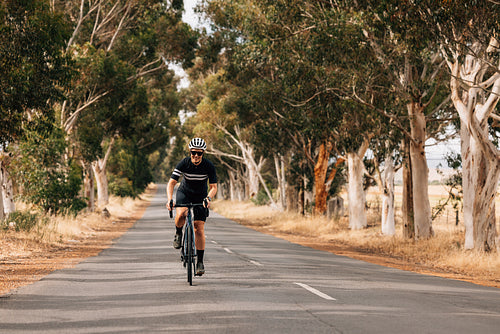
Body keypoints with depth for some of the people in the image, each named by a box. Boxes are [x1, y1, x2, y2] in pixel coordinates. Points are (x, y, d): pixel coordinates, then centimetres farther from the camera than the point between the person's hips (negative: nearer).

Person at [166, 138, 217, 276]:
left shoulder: (209, 166, -21)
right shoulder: (183, 163, -22)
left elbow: (213, 187, -19)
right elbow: (171, 183, -24)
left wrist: (208, 198, -40)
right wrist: (170, 199, -40)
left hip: (201, 196, 1)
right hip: (184, 192, 0)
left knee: (199, 228, -7)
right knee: (181, 214, -33)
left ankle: (200, 261, 2)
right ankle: (178, 233, -1)